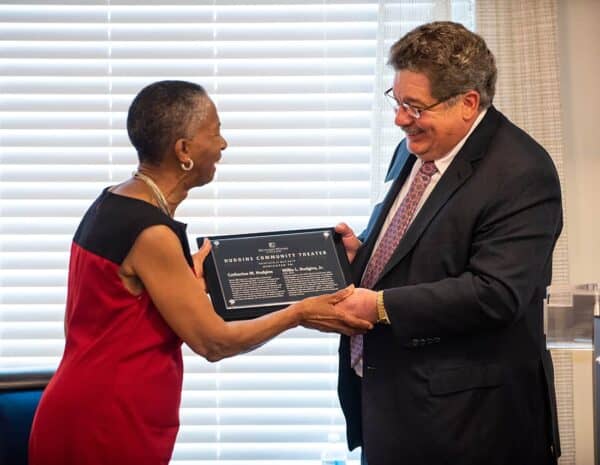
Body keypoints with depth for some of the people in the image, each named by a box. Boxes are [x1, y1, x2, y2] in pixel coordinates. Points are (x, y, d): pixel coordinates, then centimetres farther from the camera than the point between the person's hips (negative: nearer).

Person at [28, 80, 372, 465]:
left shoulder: (112, 205, 7)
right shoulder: (151, 232, -20)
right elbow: (213, 341, -14)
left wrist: (187, 276, 14)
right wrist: (299, 314, -5)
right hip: (107, 427, -9)